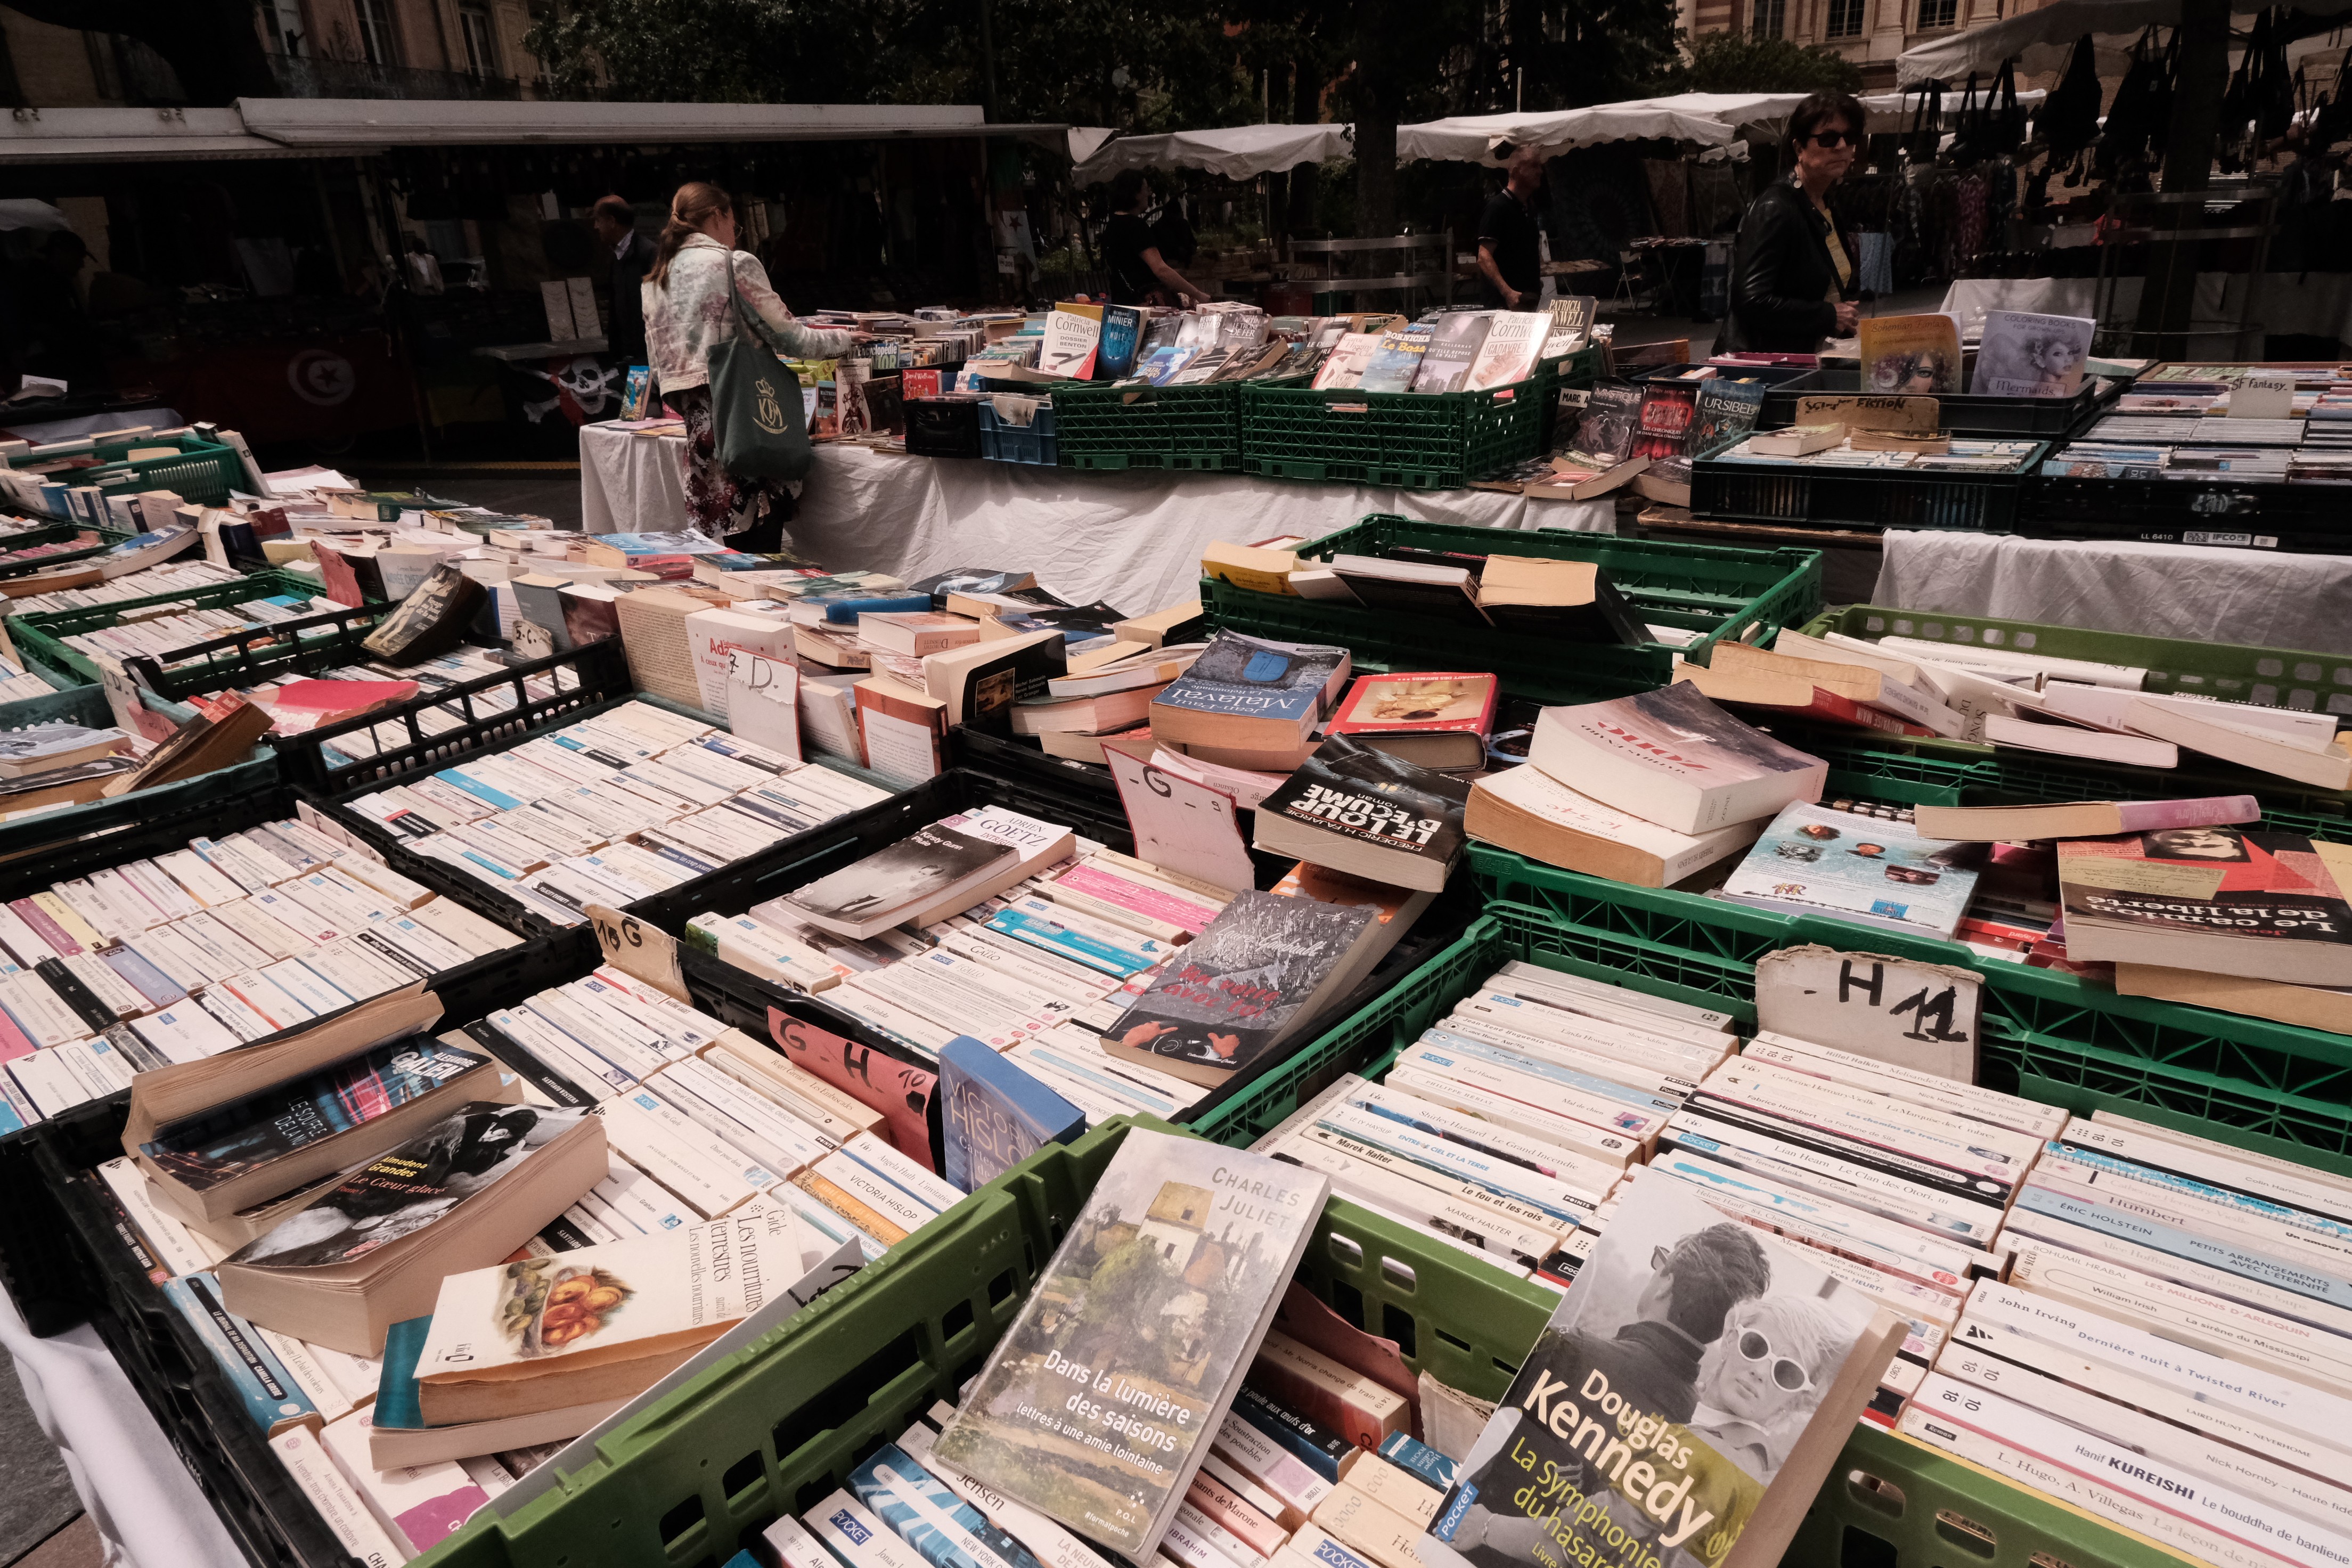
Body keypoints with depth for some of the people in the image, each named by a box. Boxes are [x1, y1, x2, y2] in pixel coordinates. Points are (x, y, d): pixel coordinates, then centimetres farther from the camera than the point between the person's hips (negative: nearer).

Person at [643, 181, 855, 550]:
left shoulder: (653, 281, 17)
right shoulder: (735, 264, -2)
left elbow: (659, 369, 18)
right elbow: (788, 336, -3)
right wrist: (843, 340, 13)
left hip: (697, 424, 7)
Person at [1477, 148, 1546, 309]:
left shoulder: (1530, 207, 16)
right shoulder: (1498, 208, -11)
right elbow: (1484, 257, -21)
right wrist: (1508, 293, -31)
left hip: (1531, 300, 8)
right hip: (1505, 303, -8)